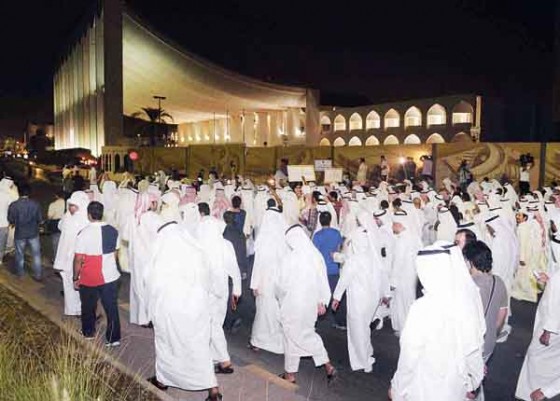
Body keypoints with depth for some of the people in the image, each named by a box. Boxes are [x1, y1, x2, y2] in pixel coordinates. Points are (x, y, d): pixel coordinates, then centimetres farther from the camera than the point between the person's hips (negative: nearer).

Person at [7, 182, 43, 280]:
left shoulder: (13, 205, -15)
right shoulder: (36, 204, -13)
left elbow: (11, 221, -4)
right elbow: (39, 219, -5)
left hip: (19, 234, 0)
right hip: (33, 233, 0)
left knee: (20, 254, 19)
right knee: (36, 255, 11)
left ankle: (20, 273, 34)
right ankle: (38, 275, 14)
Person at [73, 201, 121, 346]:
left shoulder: (84, 234, -16)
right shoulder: (113, 231, -2)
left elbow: (78, 259, -14)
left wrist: (75, 278, -2)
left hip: (89, 279, -3)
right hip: (110, 276, 3)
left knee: (88, 307, 19)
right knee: (112, 307, 8)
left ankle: (88, 332, 37)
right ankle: (114, 338, 11)